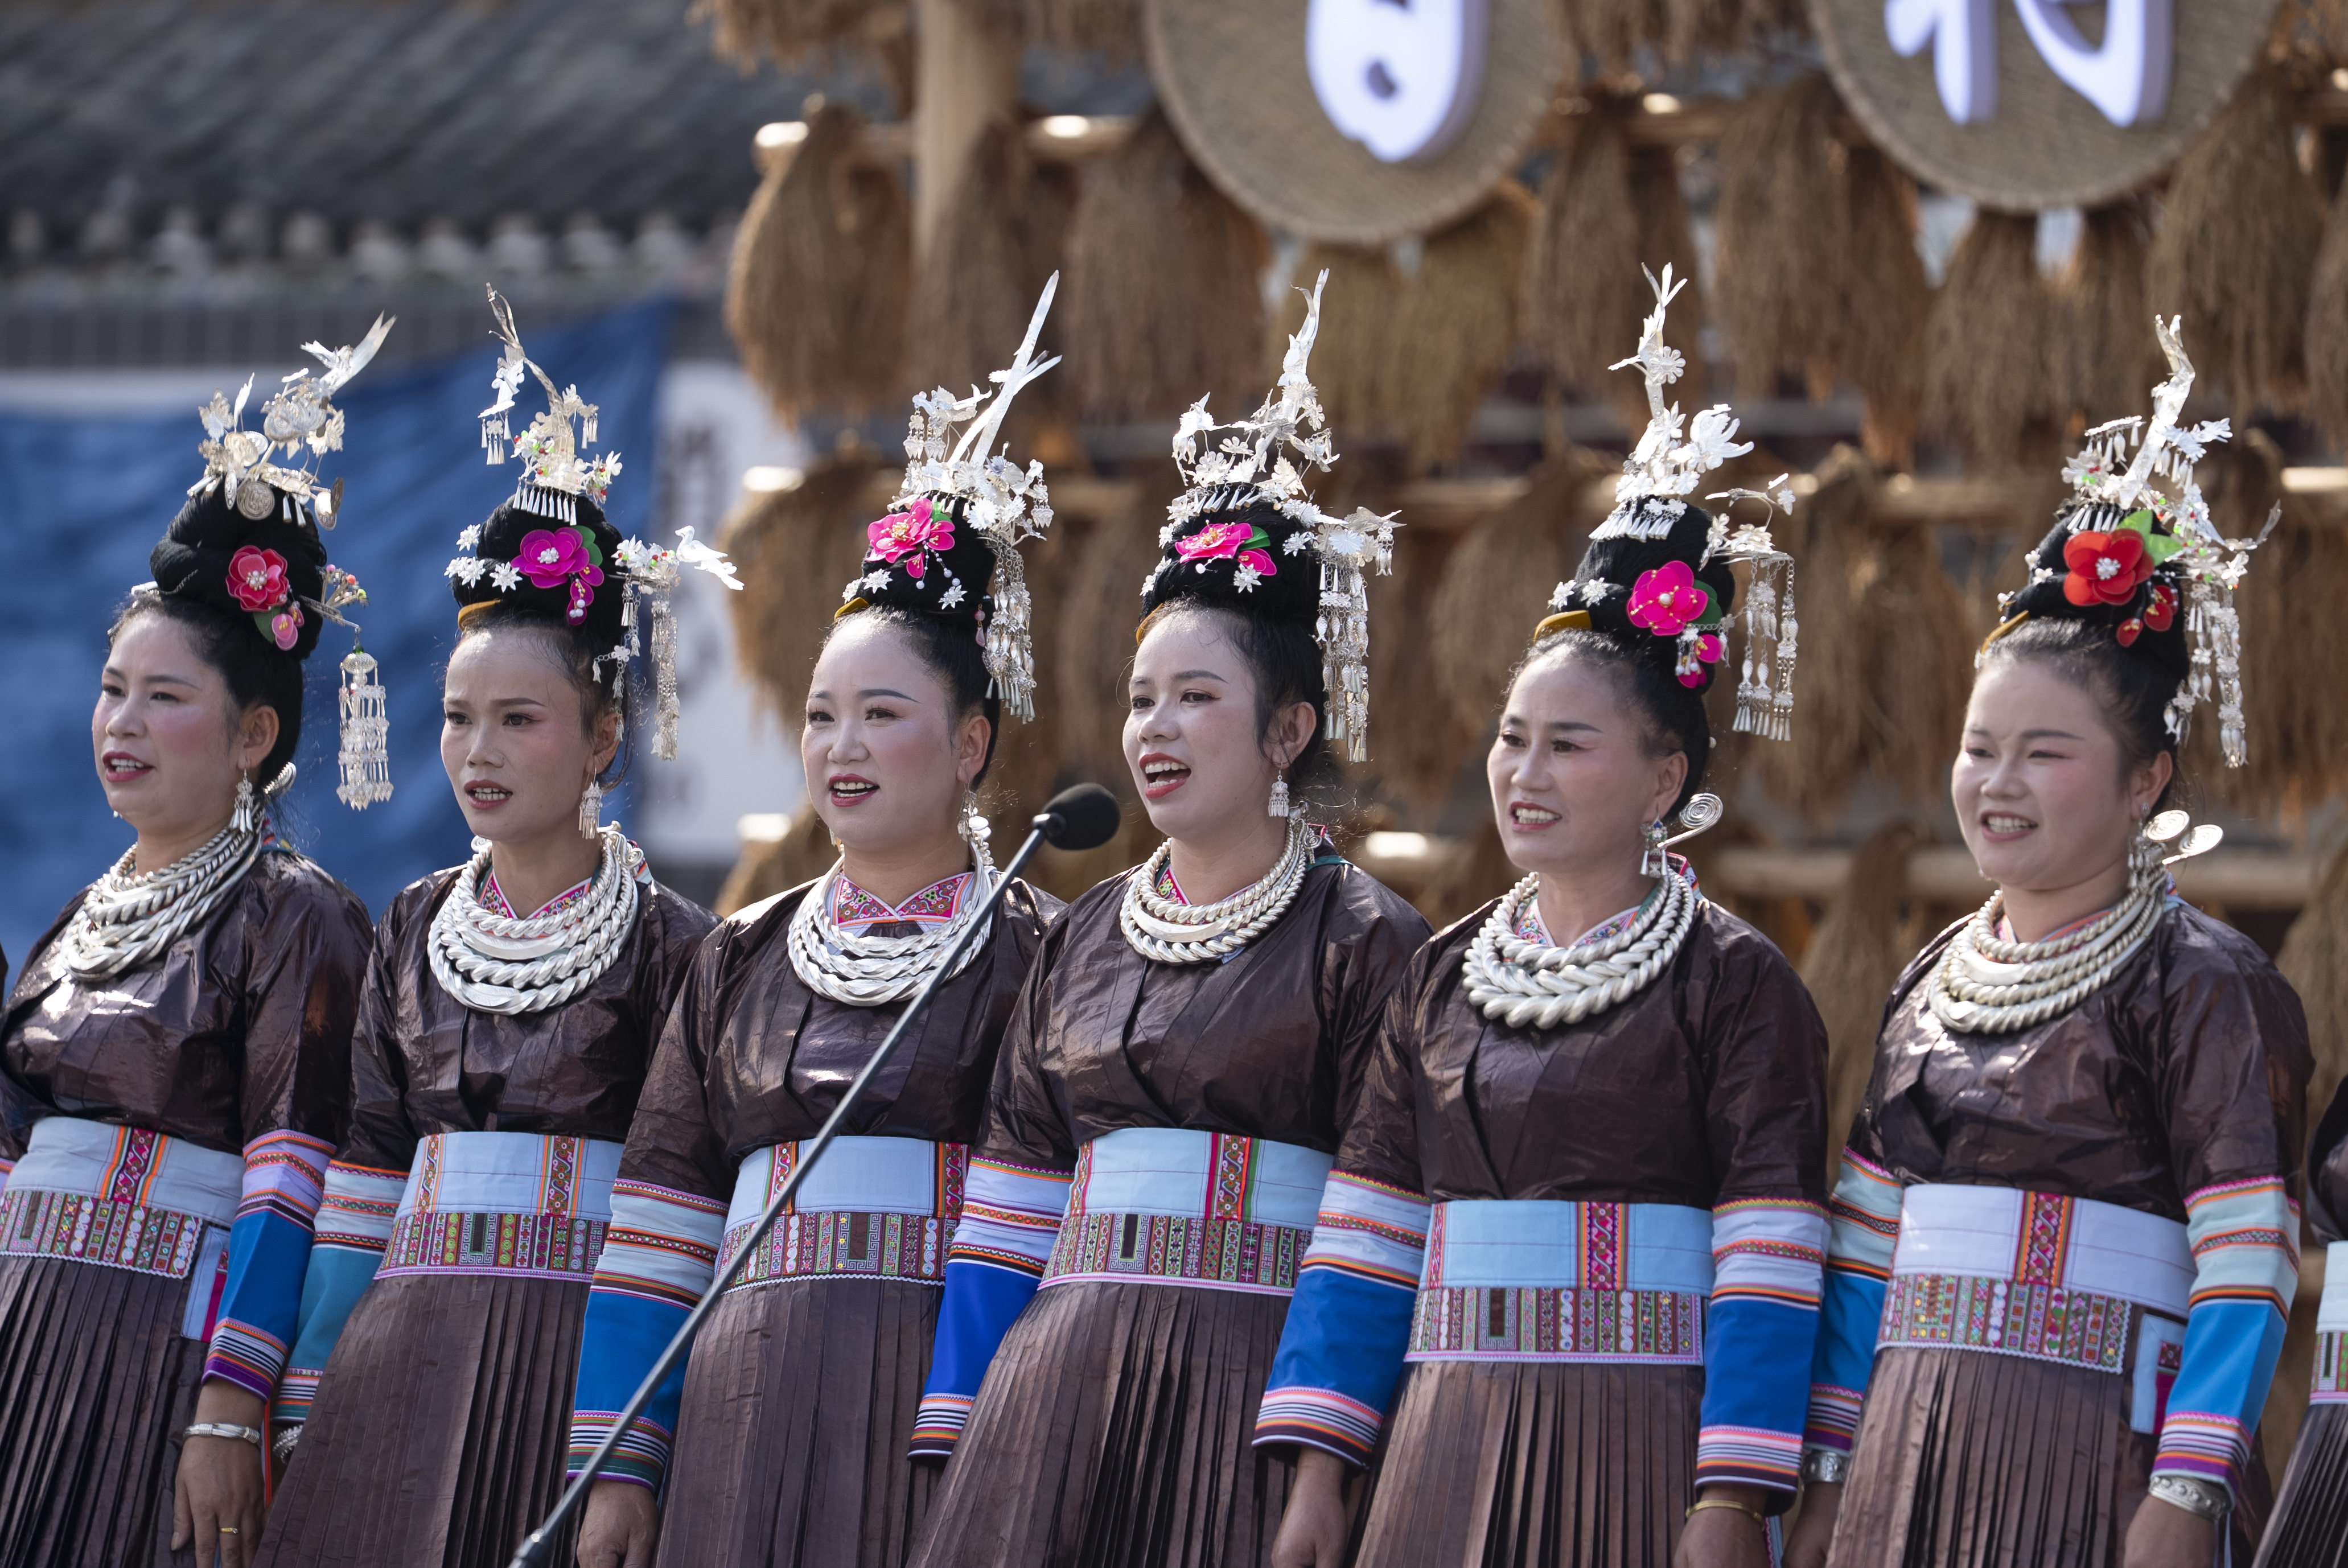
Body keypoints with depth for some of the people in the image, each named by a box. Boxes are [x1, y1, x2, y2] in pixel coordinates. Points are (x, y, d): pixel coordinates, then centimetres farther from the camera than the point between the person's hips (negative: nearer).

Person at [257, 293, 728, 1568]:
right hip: (398, 1355, 4)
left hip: (575, 1353, -4)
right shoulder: (416, 928, 13)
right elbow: (362, 1181, 14)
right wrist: (303, 1408, 8)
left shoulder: (667, 945, -1)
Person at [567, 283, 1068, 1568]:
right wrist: (618, 1462, 7)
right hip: (741, 1413, 4)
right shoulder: (742, 961, 16)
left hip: (945, 1403, -4)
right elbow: (658, 1219, 14)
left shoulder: (1031, 955, 2)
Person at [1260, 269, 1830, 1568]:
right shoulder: (1443, 978, 14)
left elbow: (1768, 1264, -8)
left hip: (1641, 1455, -5)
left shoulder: (1735, 983, -3)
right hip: (1448, 1457, 5)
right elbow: (1366, 1228, 13)